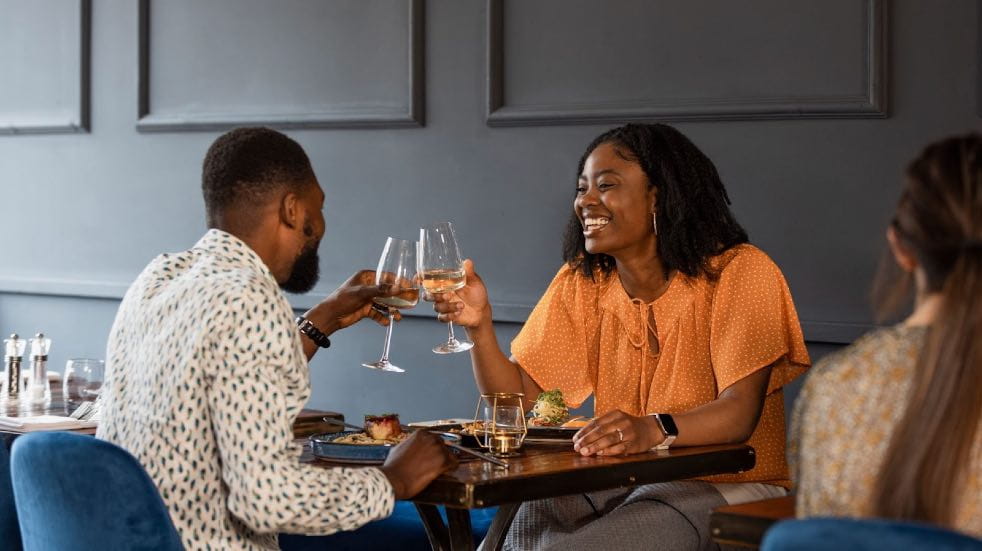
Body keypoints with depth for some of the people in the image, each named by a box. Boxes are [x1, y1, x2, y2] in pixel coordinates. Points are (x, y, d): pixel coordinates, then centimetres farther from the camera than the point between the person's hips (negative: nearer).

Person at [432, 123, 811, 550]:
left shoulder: (739, 273, -9)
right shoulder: (580, 283, 8)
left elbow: (740, 412, -21)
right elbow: (518, 399, 1)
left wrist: (655, 430, -40)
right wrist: (480, 326, -16)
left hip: (728, 487, -4)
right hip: (622, 483, 5)